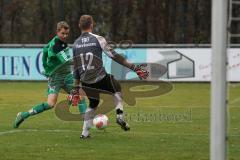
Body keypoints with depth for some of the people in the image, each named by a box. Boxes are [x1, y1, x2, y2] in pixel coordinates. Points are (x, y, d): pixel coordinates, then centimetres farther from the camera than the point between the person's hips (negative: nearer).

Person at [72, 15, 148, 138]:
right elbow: (114, 56, -11)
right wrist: (134, 68, -9)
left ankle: (85, 132, 18)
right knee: (117, 89, 23)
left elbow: (76, 68, 10)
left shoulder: (76, 44, 6)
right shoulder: (98, 39, -8)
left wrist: (76, 87, 18)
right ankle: (120, 116, 3)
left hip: (86, 82, 4)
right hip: (100, 79, -4)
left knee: (93, 104, 25)